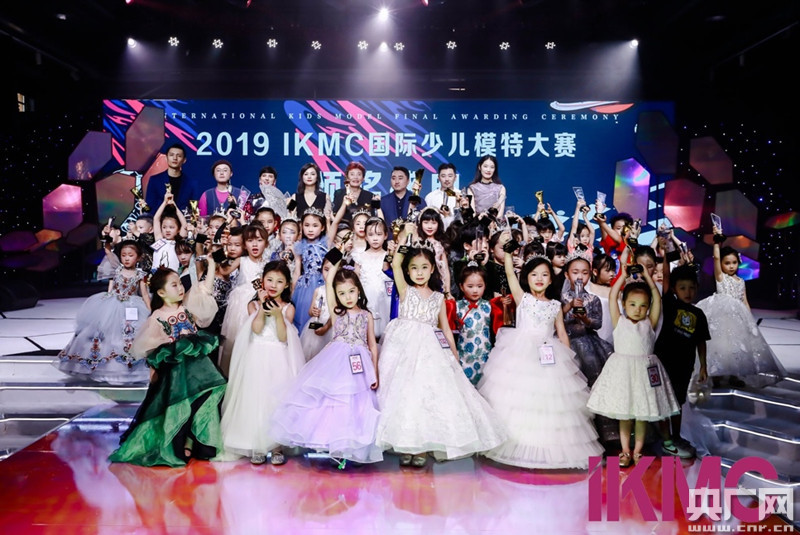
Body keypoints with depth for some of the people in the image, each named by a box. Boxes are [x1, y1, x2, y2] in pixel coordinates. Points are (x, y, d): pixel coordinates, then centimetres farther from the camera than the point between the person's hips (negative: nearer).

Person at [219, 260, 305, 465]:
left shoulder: (288, 308, 3)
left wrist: (278, 315, -19)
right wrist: (262, 305, -12)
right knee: (255, 399, 1)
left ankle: (277, 446, 12)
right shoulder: (254, 304, 5)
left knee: (278, 400, 0)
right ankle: (257, 447, 14)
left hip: (279, 361, 0)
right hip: (257, 360, 1)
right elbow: (257, 329, -11)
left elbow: (283, 337, -7)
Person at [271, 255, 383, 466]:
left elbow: (372, 345, 10)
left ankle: (347, 447, 11)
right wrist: (338, 259, 0)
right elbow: (328, 283, -4)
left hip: (359, 365, 1)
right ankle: (330, 442, 8)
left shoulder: (366, 315, 9)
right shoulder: (336, 312, 6)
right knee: (332, 401, -4)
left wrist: (375, 373, 3)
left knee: (355, 404, 1)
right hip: (336, 362, -1)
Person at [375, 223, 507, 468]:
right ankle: (405, 445, 4)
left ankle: (423, 447, 3)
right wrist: (405, 237, -8)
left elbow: (445, 327, 14)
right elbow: (395, 265, -9)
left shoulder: (438, 297, 12)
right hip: (404, 347, -2)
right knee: (403, 392, -6)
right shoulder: (405, 290, 5)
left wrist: (454, 353, 9)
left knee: (427, 393, -6)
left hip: (429, 350, 2)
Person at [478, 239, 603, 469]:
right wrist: (508, 250, -18)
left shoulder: (555, 305, 11)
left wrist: (569, 359, 7)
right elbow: (510, 273, -9)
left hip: (549, 356, 3)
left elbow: (562, 333, 13)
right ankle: (515, 443, 10)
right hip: (521, 354, -3)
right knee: (518, 399, -2)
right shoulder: (522, 298, 3)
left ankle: (547, 447, 17)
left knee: (549, 402, 3)